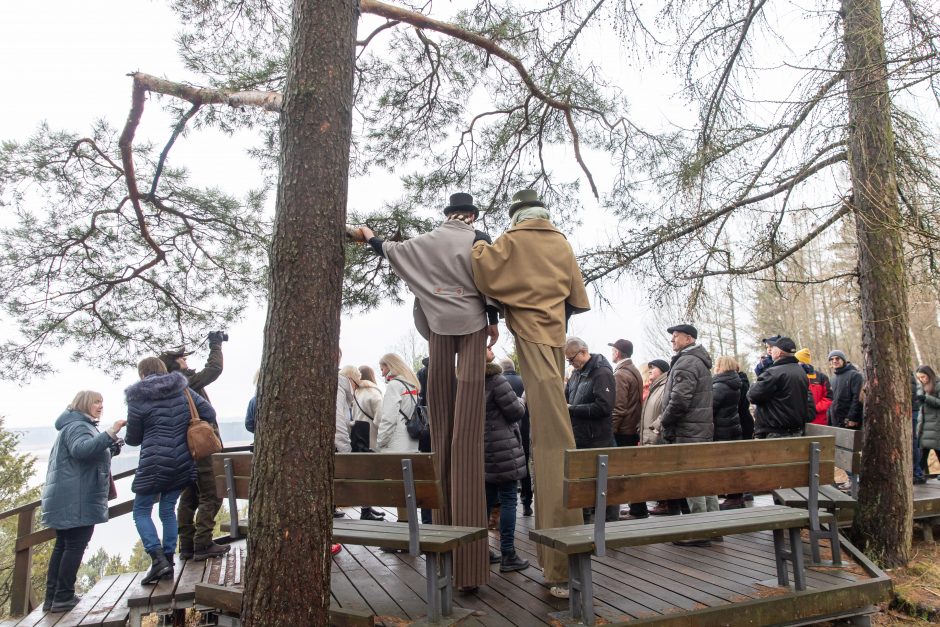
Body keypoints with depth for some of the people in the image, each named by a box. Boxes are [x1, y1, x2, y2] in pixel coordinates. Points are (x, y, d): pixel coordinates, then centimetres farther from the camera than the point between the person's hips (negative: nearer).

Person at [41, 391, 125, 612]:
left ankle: (52, 597, 19)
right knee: (76, 545, -6)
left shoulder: (79, 425, 23)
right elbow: (81, 449, -34)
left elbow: (87, 457, 27)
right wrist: (109, 433, -42)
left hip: (67, 499, 11)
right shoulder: (77, 426, -12)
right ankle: (63, 598, -2)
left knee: (63, 545, 13)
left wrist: (110, 448, 12)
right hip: (77, 499, -11)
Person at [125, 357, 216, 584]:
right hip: (182, 463, 5)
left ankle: (158, 558, -6)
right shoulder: (183, 390, 5)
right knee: (168, 510, 15)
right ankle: (168, 560, 15)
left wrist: (126, 437, 25)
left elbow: (133, 438, 1)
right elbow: (209, 414, 2)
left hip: (153, 464, -5)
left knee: (141, 511, 8)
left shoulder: (138, 399, -6)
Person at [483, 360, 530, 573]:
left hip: (483, 450, 7)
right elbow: (515, 412, -12)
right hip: (502, 450, -7)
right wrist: (521, 403, 8)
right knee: (508, 500, 1)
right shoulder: (496, 380, -16)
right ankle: (508, 555, 5)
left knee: (487, 499, 15)